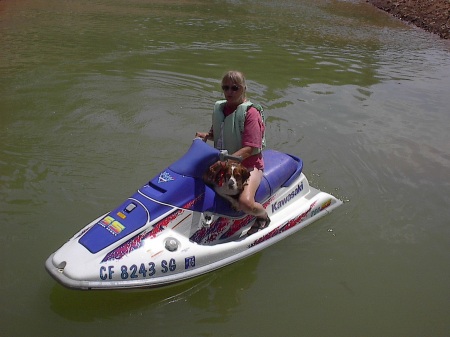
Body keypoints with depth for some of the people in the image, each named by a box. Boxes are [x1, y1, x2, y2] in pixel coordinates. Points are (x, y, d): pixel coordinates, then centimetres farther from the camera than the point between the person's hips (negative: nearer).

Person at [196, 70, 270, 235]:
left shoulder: (250, 112, -16)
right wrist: (206, 135, -1)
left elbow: (250, 148, -22)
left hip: (248, 163, -7)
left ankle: (263, 216, 6)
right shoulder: (219, 107, 5)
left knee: (245, 202, -30)